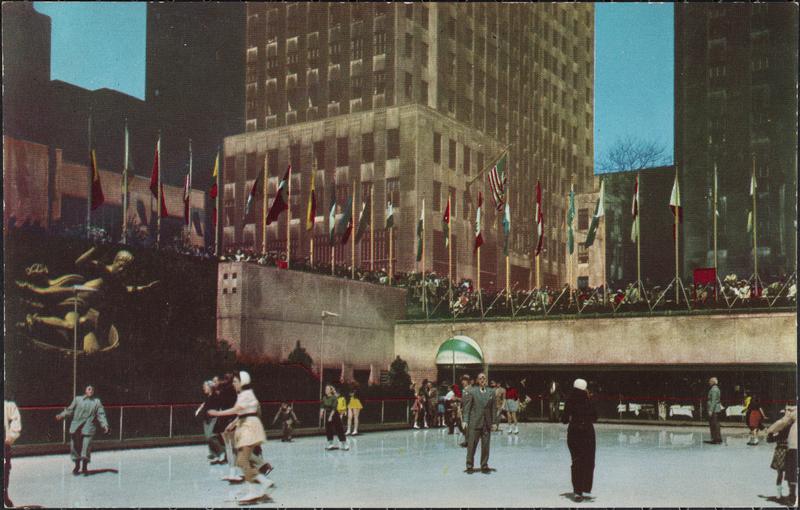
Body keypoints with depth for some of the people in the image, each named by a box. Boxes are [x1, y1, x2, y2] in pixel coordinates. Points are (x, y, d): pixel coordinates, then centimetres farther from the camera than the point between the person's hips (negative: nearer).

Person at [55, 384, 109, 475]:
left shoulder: (97, 401, 10)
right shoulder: (78, 399, 9)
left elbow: (101, 414, 6)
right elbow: (70, 410, 10)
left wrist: (104, 425, -4)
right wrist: (61, 415, -3)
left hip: (88, 428, -1)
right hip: (76, 426, 1)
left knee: (86, 447, -7)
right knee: (75, 446, 4)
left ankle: (85, 467, 10)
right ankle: (77, 466, 25)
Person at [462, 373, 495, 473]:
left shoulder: (491, 392, 9)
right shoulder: (471, 391, -1)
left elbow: (493, 408, 11)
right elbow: (467, 407, -2)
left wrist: (493, 422, 7)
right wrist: (465, 420, -8)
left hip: (487, 423, 3)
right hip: (474, 423, -3)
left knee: (485, 445, 5)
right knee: (471, 445, 0)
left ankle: (484, 466, 15)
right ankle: (469, 466, 10)